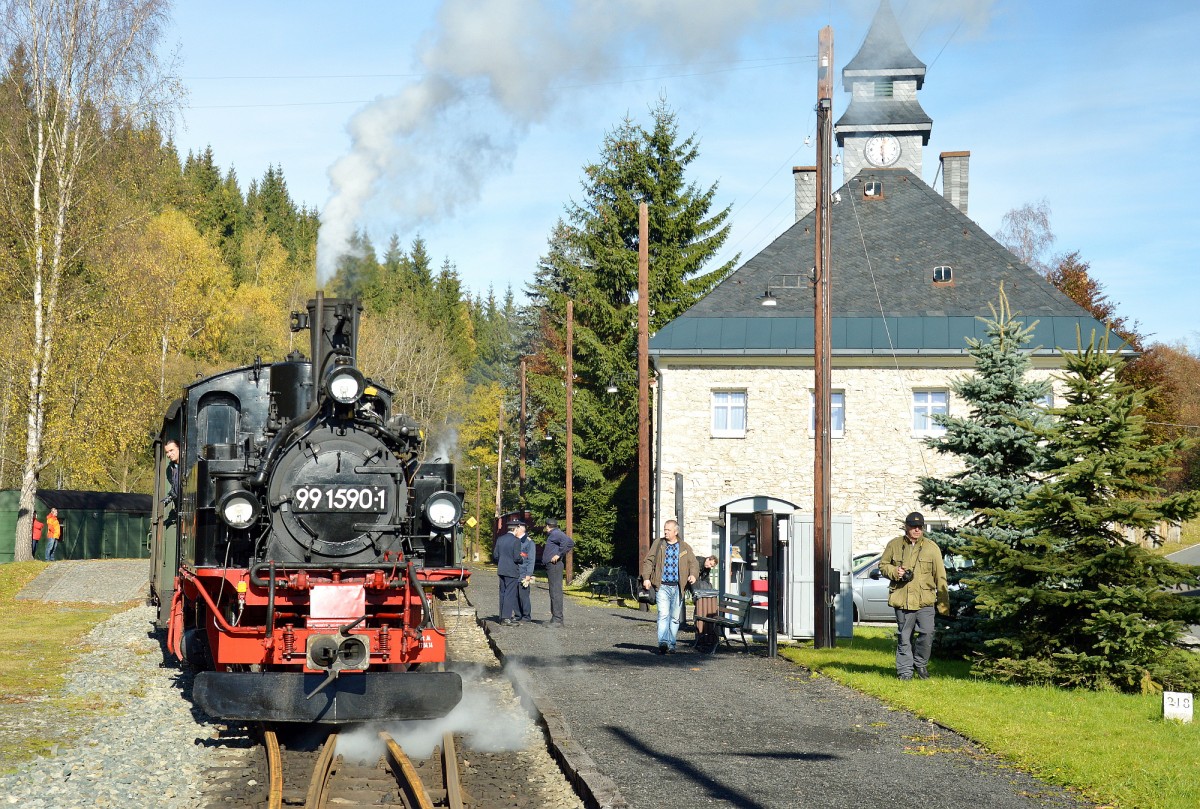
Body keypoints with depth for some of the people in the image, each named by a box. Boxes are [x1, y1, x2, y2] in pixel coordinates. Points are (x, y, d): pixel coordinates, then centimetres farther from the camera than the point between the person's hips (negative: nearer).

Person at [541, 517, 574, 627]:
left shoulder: (556, 534, -11)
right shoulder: (552, 535, 21)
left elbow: (569, 542, -26)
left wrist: (559, 554, -22)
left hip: (555, 565, -11)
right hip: (551, 566, 11)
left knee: (556, 592, -12)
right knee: (553, 592, 13)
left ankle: (558, 620, -14)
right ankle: (555, 618, 18)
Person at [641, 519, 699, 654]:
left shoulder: (685, 547, 11)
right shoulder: (658, 544, 10)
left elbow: (694, 563, 12)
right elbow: (648, 561, 8)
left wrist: (693, 575, -9)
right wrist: (646, 578, -4)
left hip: (678, 588, 2)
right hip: (662, 586, -2)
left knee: (675, 618, 6)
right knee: (663, 615, -15)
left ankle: (671, 645, 14)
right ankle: (663, 642, -24)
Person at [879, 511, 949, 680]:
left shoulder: (932, 547, 4)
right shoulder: (894, 545, 7)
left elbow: (940, 576, 4)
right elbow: (883, 565, 16)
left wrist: (943, 603, 0)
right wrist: (894, 572, -8)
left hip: (925, 601, -1)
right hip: (901, 600, 1)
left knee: (927, 633, -10)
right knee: (904, 637, 4)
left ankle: (920, 664, 12)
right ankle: (905, 670, 13)